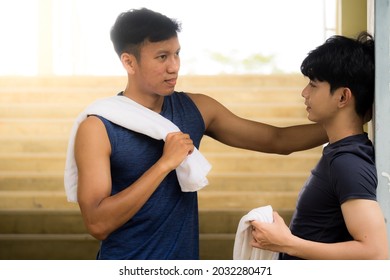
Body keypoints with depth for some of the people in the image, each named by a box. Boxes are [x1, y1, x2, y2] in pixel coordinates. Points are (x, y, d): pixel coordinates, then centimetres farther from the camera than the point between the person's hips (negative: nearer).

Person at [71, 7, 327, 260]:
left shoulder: (196, 109, 0)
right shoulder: (98, 127, -14)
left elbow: (278, 140, 6)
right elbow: (97, 224, -22)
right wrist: (165, 163, -25)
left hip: (185, 258, 5)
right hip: (125, 258, -5)